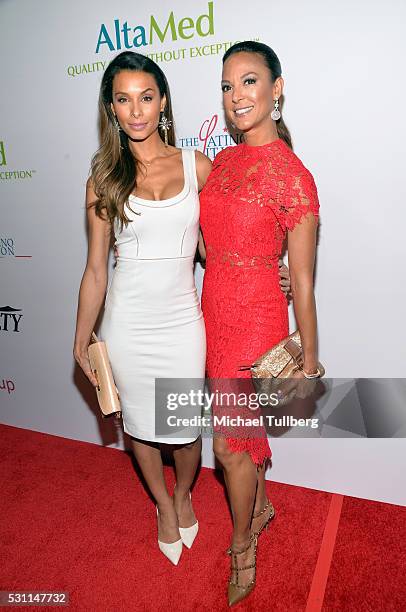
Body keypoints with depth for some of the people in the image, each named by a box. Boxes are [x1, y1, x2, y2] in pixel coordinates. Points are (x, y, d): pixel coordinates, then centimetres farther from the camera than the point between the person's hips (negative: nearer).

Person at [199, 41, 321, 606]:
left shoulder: (291, 175, -15)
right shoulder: (222, 161, 6)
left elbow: (302, 282, -13)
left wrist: (309, 358, -6)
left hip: (256, 316, -6)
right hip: (215, 309, 7)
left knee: (229, 443, 5)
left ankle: (242, 547, 34)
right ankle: (263, 506, 49)